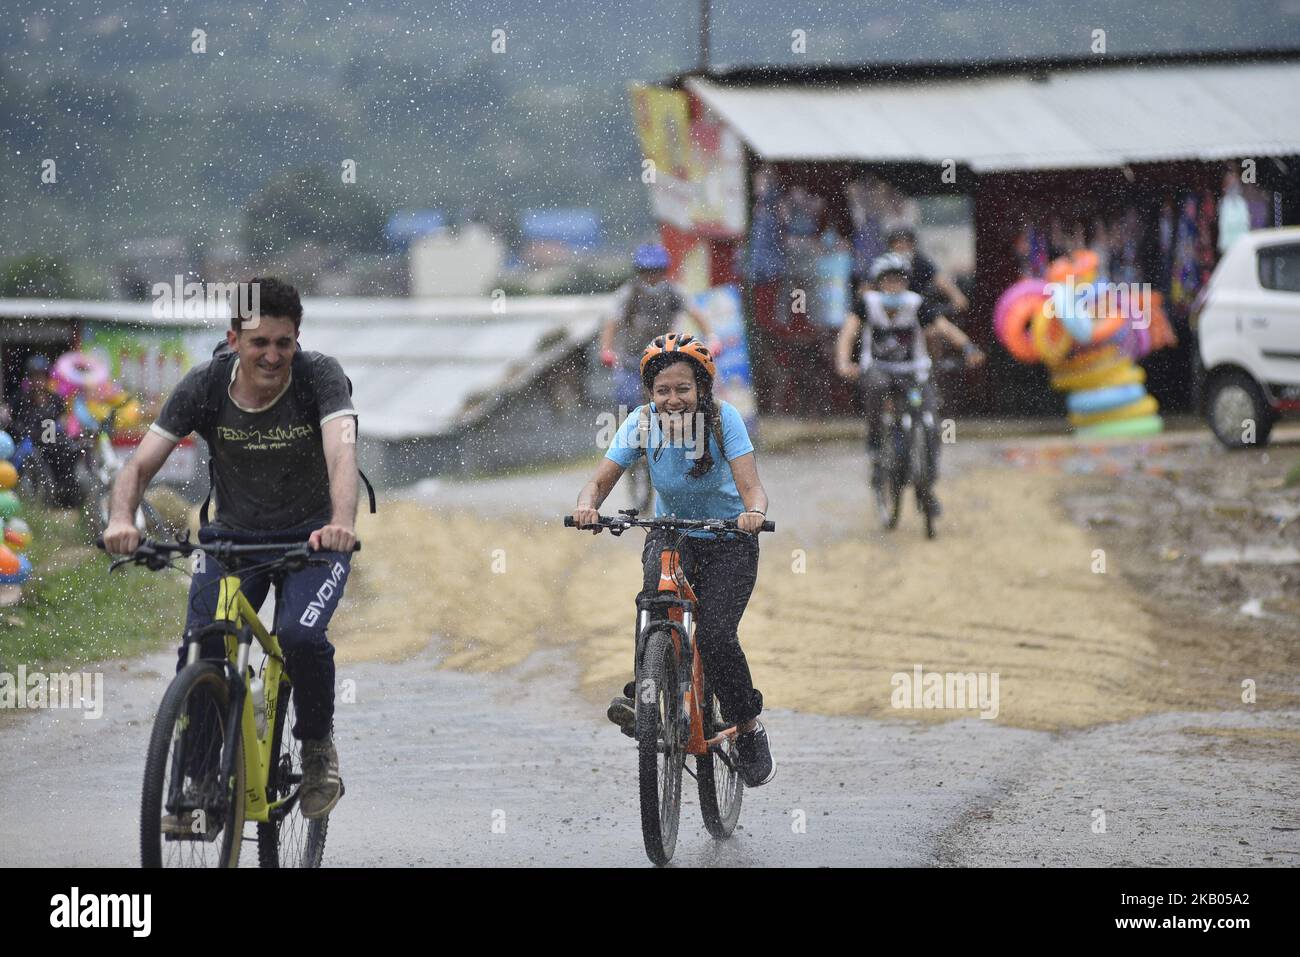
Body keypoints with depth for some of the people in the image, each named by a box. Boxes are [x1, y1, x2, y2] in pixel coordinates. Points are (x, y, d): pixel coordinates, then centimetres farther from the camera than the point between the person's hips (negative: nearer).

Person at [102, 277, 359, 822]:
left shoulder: (320, 376, -20)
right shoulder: (205, 386, -15)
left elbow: (342, 452, -36)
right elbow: (141, 464, -18)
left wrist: (342, 523, -56)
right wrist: (121, 519, -40)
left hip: (313, 537, -2)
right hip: (233, 537, 2)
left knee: (300, 635, -28)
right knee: (199, 651, -17)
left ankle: (318, 747, 0)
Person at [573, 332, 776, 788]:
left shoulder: (723, 418, -22)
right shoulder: (642, 423, -16)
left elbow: (751, 486, -30)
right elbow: (601, 480, -19)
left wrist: (754, 512, -53)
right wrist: (587, 505, -42)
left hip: (728, 541, -2)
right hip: (671, 533, 2)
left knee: (715, 635, -18)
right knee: (655, 595, -32)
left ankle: (749, 728, 4)